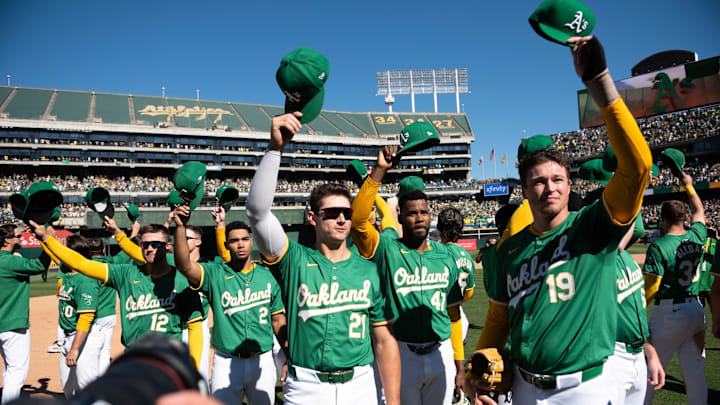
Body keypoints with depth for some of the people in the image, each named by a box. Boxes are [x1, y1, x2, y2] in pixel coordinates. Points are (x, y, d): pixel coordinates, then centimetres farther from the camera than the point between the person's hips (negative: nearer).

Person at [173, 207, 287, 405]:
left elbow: (278, 319, 8)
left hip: (262, 360, 2)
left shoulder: (267, 276, 4)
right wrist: (180, 227, -32)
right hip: (226, 362, -2)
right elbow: (184, 265, -21)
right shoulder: (215, 274, -2)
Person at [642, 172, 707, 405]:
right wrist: (688, 186, 37)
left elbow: (651, 287, -16)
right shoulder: (697, 237, 3)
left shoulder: (659, 246, -15)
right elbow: (699, 211, 24)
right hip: (696, 309, 6)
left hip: (670, 313, -6)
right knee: (695, 372, 13)